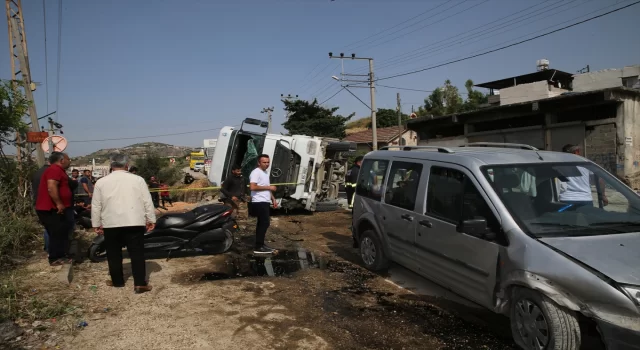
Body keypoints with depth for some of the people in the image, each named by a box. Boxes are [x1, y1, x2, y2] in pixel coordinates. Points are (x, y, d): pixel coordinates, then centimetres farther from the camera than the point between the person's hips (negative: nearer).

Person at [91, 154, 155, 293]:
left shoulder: (101, 182, 4)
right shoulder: (137, 179, 0)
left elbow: (96, 206, 7)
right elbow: (147, 202, 0)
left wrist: (96, 224, 16)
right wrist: (151, 220, 7)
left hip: (111, 224, 1)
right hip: (134, 223, -1)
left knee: (114, 254, 14)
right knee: (137, 253, 1)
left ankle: (117, 281, 23)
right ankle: (140, 283, -3)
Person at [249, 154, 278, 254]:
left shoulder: (265, 173, 17)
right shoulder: (256, 172, -14)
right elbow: (252, 187, -26)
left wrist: (273, 199, 19)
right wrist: (268, 187, -20)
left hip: (264, 202, 10)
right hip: (259, 202, -10)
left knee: (262, 223, 14)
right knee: (265, 223, -12)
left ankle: (260, 244, 21)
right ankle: (259, 247, -9)